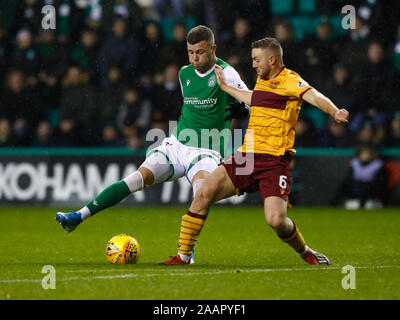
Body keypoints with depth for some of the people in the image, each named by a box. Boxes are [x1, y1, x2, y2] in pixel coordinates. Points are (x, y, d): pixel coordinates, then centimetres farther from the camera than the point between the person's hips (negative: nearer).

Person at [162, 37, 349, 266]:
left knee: (276, 220, -21)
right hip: (247, 157, 7)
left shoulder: (290, 81, -8)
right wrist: (225, 87, 50)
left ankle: (305, 252, 11)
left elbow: (315, 97, -25)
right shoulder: (262, 80, 16)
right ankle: (183, 255, 3)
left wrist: (335, 112, -46)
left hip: (274, 162, -7)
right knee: (203, 194, -7)